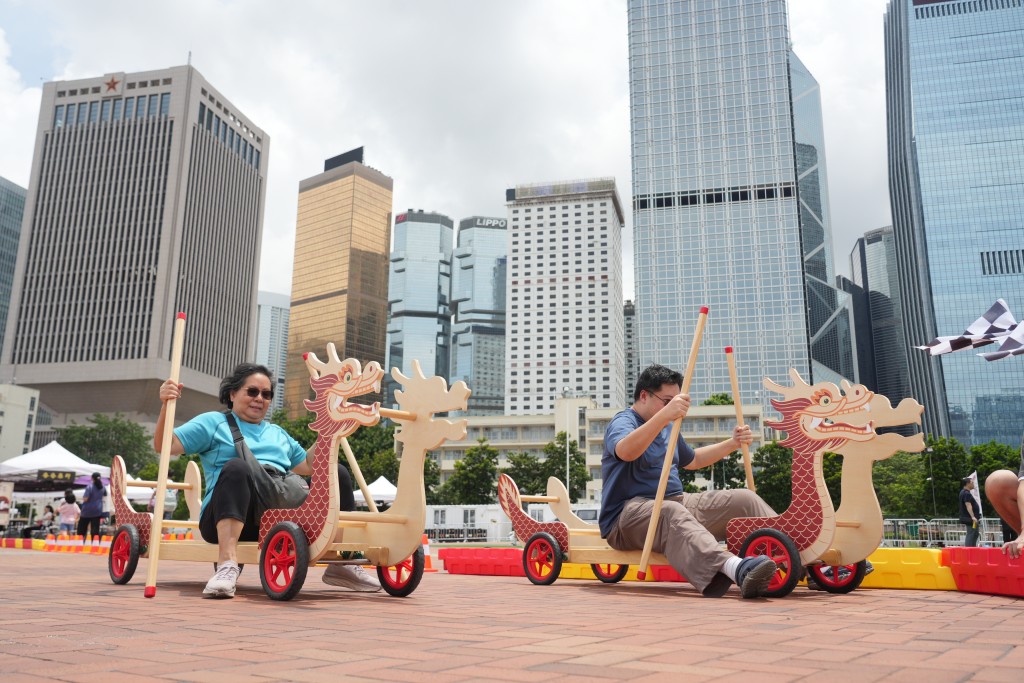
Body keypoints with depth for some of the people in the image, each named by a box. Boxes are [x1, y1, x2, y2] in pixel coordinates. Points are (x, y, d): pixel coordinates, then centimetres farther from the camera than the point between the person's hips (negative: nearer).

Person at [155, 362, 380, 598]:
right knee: (236, 466, -35)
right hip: (225, 518, -4)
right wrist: (166, 405, -10)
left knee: (338, 473, -10)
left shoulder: (278, 434, 32)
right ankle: (227, 562, -48)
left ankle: (343, 564, -10)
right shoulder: (213, 422, 17)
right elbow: (165, 445, 6)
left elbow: (309, 467, 32)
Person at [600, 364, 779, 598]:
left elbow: (691, 460, 36)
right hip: (628, 512, -8)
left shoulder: (667, 428, 21)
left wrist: (732, 443, 23)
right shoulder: (622, 422, -7)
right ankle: (736, 568, -62)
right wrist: (665, 414, -43)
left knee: (743, 499, -6)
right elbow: (626, 452, -32)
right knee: (672, 513, -41)